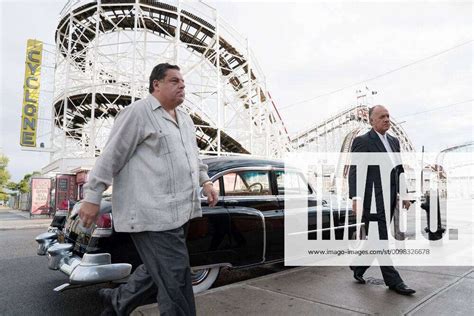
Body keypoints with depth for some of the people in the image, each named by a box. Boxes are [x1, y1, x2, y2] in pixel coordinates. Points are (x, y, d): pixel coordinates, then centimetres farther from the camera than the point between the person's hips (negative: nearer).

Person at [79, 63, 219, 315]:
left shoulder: (185, 119, 19)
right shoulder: (138, 112, -7)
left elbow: (193, 156, 28)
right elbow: (111, 156, -9)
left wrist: (205, 182, 18)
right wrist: (92, 197, -9)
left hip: (178, 211, 9)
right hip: (152, 213, -9)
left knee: (159, 270, 19)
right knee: (175, 277, -4)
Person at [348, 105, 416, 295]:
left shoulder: (394, 141, 17)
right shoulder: (362, 142, -6)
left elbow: (400, 170, 20)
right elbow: (354, 171, -12)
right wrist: (355, 197, -22)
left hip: (390, 199, 8)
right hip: (373, 199, -8)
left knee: (376, 240, 15)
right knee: (380, 240, 1)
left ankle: (358, 267, 33)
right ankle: (393, 281, 12)